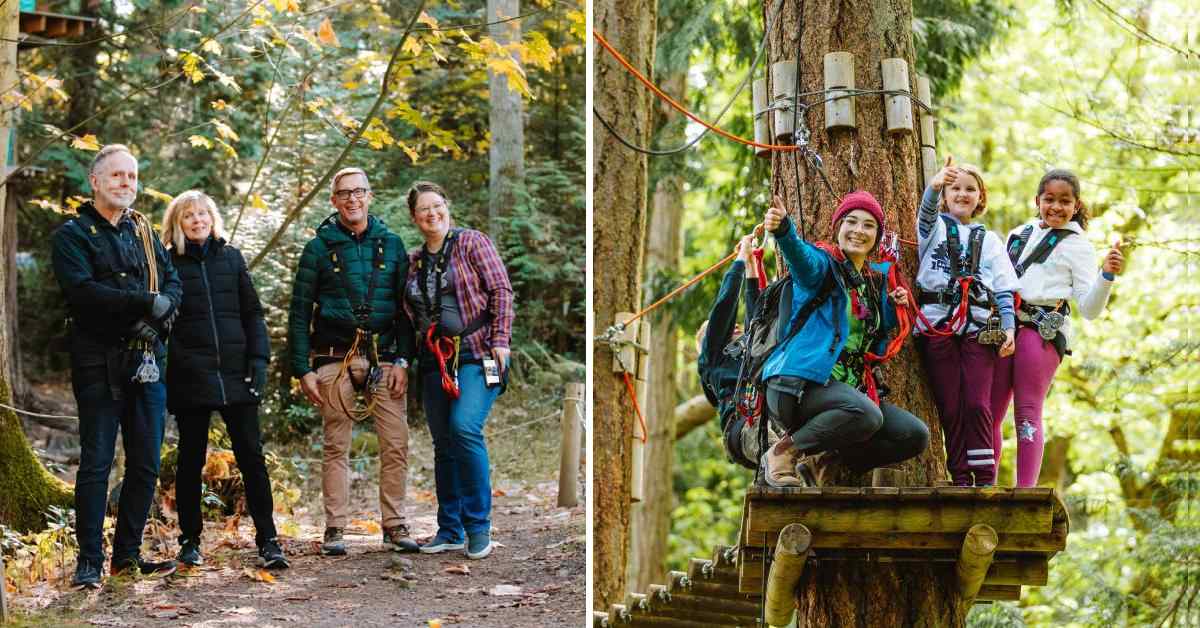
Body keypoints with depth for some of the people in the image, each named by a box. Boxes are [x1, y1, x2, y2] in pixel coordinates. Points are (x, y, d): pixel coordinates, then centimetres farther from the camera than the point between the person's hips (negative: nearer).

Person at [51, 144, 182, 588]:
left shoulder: (144, 232, 18)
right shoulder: (73, 235, 0)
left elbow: (173, 283, 10)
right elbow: (82, 290, -15)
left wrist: (158, 316, -11)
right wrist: (145, 303, -18)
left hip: (147, 361, 5)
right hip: (99, 363, -5)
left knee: (146, 463, 6)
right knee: (97, 462, -4)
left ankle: (128, 553, 16)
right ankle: (89, 560, 1)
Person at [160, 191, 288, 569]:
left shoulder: (231, 258, 11)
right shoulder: (169, 263, 3)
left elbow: (252, 312, 11)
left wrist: (258, 359, 0)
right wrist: (169, 369, -7)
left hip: (236, 373, 2)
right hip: (190, 377, -2)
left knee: (251, 456, -1)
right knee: (191, 459, 6)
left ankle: (267, 541, 2)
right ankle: (190, 541, 17)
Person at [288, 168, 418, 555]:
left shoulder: (391, 244, 9)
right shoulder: (319, 248, 5)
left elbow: (406, 306, 9)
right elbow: (300, 312, 4)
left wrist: (403, 360, -1)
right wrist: (302, 370, -2)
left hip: (384, 359, 1)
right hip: (335, 360, -1)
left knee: (396, 444, -3)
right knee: (336, 447, 2)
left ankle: (395, 526, 5)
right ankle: (335, 529, 8)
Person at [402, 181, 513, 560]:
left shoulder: (471, 243, 0)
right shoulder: (414, 262, 16)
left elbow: (501, 290, -6)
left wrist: (500, 339, -13)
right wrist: (412, 352, 12)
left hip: (477, 355, -6)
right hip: (434, 361, 6)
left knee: (464, 428, -22)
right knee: (443, 443, 7)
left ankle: (479, 527, -12)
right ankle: (450, 530, 16)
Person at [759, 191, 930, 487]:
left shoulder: (877, 279, 18)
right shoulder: (823, 262, -3)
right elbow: (802, 257, -29)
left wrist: (893, 309, 7)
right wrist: (783, 230, -52)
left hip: (849, 390, 8)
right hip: (798, 384, -8)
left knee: (915, 435, -6)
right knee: (866, 415, -34)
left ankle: (826, 466, 2)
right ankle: (783, 452, -13)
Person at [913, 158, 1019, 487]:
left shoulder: (989, 240, 20)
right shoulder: (935, 226, 13)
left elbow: (1004, 288, 14)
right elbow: (927, 211, -12)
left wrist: (1009, 326, -2)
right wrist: (936, 185, -35)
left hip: (979, 328, 1)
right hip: (937, 325, -1)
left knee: (977, 404, -8)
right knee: (950, 407, -2)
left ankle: (985, 480, -5)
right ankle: (960, 480, 3)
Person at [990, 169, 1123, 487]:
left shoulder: (1077, 245, 6)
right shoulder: (1019, 234, 20)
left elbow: (1089, 308, -1)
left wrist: (1107, 275, -16)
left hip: (1042, 331, -5)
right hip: (1003, 327, 5)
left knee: (1027, 412, -9)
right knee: (989, 413, 2)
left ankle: (1026, 491, -9)